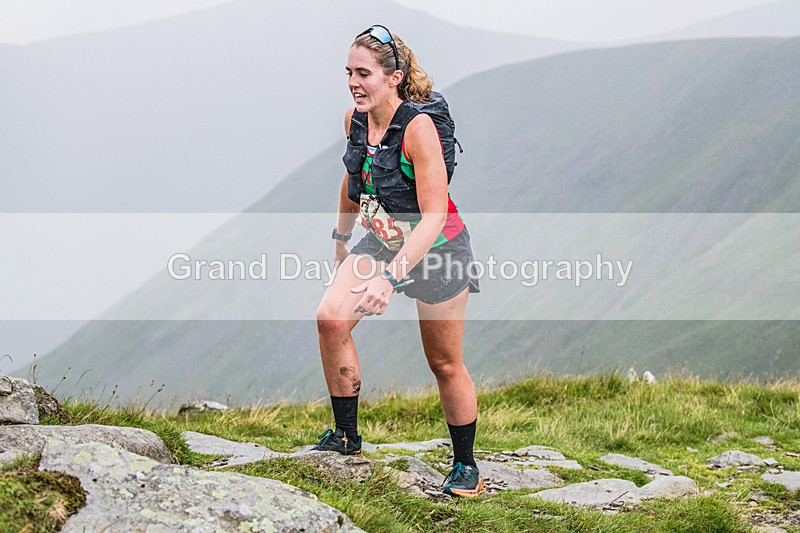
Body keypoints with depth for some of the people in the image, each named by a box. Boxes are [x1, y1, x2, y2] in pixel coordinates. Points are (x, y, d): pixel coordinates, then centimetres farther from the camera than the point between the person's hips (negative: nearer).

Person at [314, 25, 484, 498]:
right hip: (382, 243, 6)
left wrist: (391, 276, -39)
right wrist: (343, 235, 26)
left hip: (438, 248, -6)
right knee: (331, 318, -15)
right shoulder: (354, 120, -8)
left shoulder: (418, 127, -29)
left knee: (445, 364, 4)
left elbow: (433, 216, -30)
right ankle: (346, 437, -1)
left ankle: (466, 466, 23)